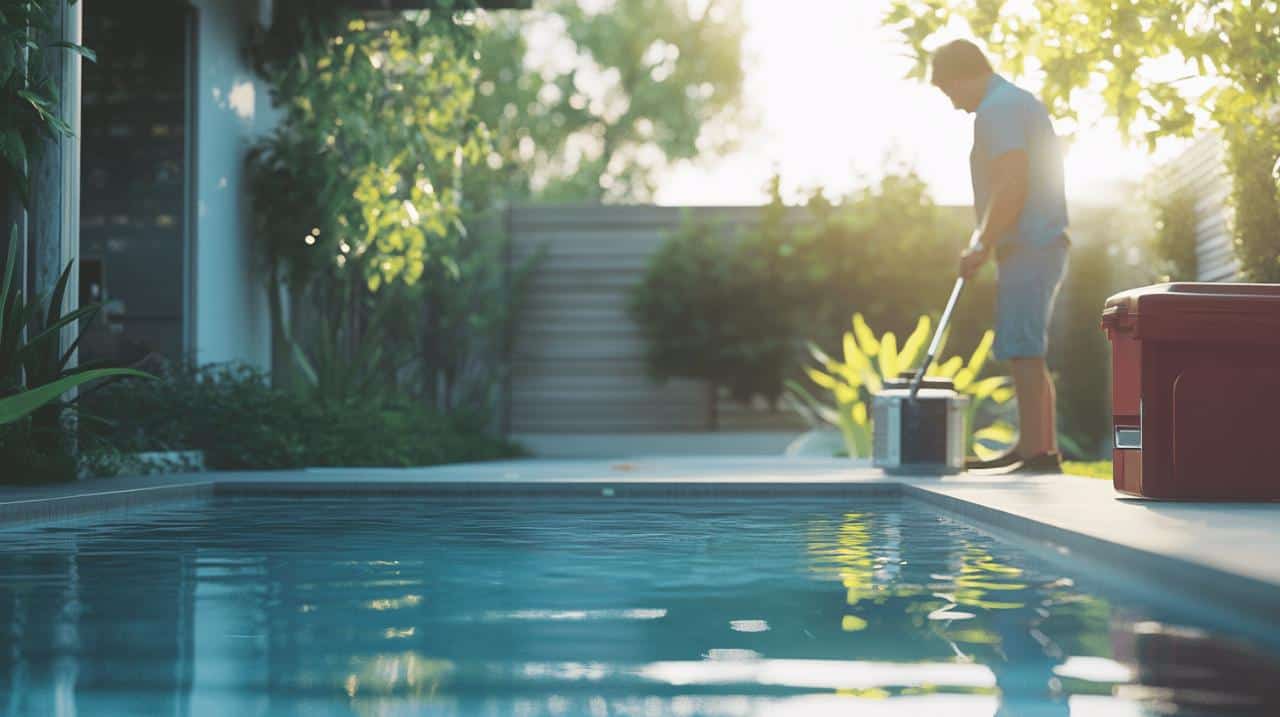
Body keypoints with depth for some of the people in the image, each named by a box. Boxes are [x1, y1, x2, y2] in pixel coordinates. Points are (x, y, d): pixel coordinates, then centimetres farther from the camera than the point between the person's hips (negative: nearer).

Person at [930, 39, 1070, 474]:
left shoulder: (997, 110, -12)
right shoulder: (1021, 101, 21)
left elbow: (1011, 186, -21)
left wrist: (982, 246, -16)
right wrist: (984, 239, 22)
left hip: (1027, 247, -11)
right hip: (1044, 243, 11)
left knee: (1022, 350, -10)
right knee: (1027, 352, 13)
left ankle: (1036, 451, -10)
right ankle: (1039, 448, 18)